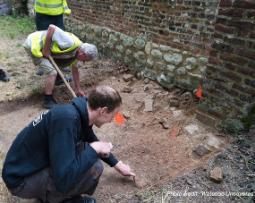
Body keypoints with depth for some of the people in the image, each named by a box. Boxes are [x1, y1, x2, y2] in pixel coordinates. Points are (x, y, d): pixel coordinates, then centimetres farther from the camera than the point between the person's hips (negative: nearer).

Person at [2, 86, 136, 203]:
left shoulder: (80, 112, -3)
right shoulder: (67, 119, -32)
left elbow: (93, 142, 17)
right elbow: (64, 179, -35)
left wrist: (117, 164, 24)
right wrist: (94, 149, -23)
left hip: (38, 164, 9)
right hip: (21, 179, -9)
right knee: (93, 167, -22)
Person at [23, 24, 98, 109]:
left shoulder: (78, 51, 2)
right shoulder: (70, 43, -27)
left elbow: (75, 70, 12)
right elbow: (51, 27, -32)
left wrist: (78, 89, 14)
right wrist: (46, 49, -23)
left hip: (39, 43, 9)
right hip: (34, 44, -9)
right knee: (52, 72, -15)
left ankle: (57, 79, 47)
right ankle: (48, 101, -5)